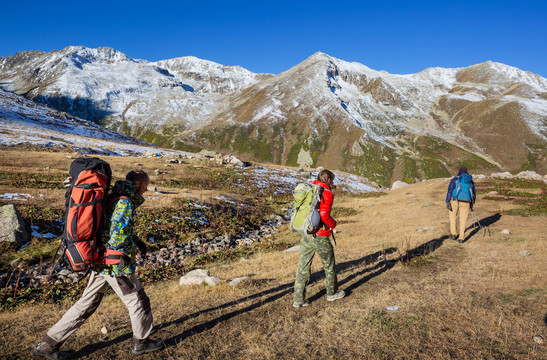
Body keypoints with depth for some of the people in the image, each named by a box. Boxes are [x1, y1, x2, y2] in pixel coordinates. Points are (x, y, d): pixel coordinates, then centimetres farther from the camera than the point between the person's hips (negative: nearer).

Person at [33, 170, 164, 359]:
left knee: (85, 305, 18)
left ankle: (48, 344, 24)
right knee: (138, 303, 10)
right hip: (116, 266, -9)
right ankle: (141, 343, 26)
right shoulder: (125, 203, -20)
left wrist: (136, 241, 15)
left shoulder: (111, 198, 10)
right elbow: (118, 235, -28)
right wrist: (120, 271, -21)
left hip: (100, 264, 9)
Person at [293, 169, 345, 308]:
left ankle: (298, 299, 12)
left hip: (305, 234, 6)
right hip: (320, 236, -6)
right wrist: (333, 224, -6)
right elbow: (324, 214, -24)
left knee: (303, 266, 8)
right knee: (329, 265, 16)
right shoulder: (327, 193, -12)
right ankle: (332, 293, 33)